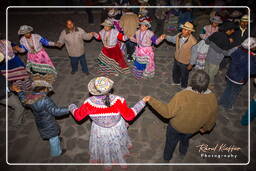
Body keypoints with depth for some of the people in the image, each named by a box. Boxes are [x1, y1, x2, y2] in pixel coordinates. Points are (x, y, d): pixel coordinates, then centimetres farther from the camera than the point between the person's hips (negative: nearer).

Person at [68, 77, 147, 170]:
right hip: (117, 129, 1)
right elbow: (129, 116, -25)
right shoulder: (118, 101, -36)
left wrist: (71, 107, 4)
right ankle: (122, 162, 64)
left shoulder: (90, 103, -33)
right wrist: (142, 102, -16)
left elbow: (78, 116, -18)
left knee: (104, 148, 32)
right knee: (117, 145, 34)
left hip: (100, 131, 0)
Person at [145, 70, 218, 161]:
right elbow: (212, 118, -9)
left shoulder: (182, 95, -39)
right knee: (185, 139, 37)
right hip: (193, 129, 3)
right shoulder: (212, 98, -26)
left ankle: (167, 157, 56)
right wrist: (205, 128, 11)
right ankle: (183, 152, 66)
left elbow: (167, 112, -29)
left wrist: (151, 100, -23)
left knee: (171, 141, 29)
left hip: (176, 126, -3)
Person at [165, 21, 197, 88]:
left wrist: (191, 64, -15)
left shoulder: (193, 41, -32)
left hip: (185, 62, -6)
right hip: (177, 59, 6)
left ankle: (183, 87, 46)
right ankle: (176, 81, 58)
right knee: (175, 71, 29)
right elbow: (172, 39, 7)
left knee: (184, 75, 18)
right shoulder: (179, 35, -15)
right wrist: (166, 37, -12)